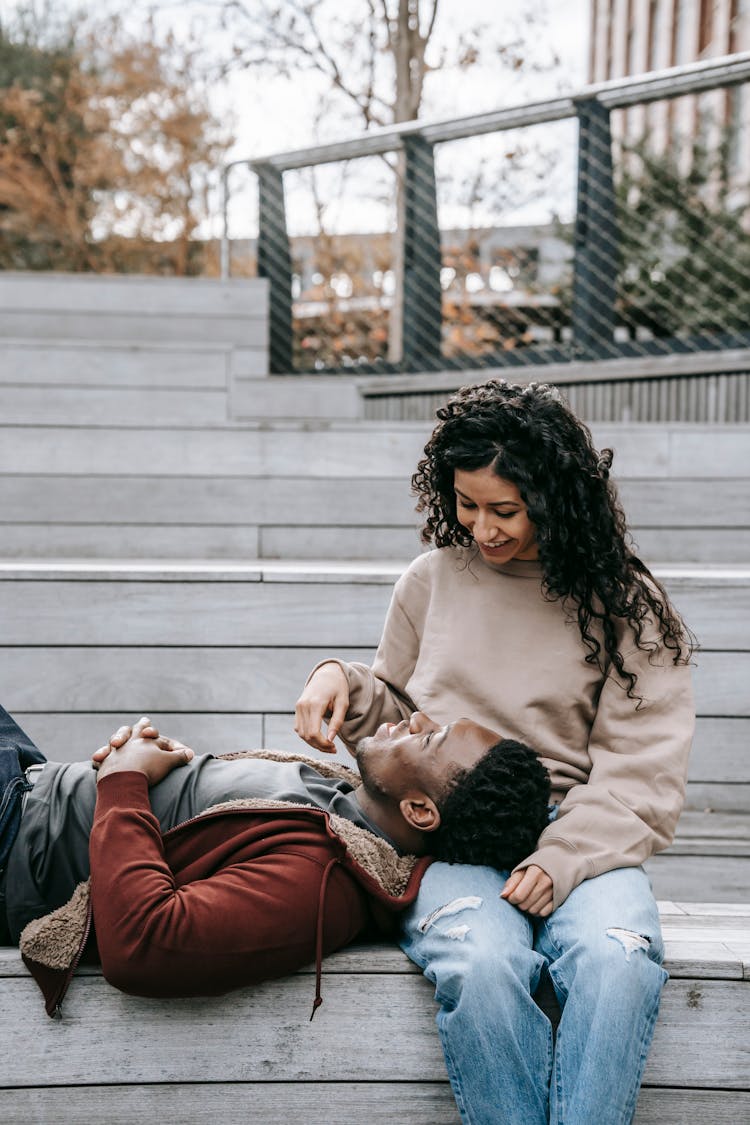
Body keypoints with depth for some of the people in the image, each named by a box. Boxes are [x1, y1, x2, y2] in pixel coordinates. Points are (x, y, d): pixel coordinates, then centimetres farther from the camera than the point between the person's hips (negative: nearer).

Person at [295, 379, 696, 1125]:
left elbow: (643, 773, 0)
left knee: (618, 963, -34)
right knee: (481, 966, -33)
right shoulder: (433, 580, 13)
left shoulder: (624, 603, 6)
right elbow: (397, 714, 25)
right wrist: (344, 683, 3)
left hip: (582, 837, -1)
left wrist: (563, 857, -15)